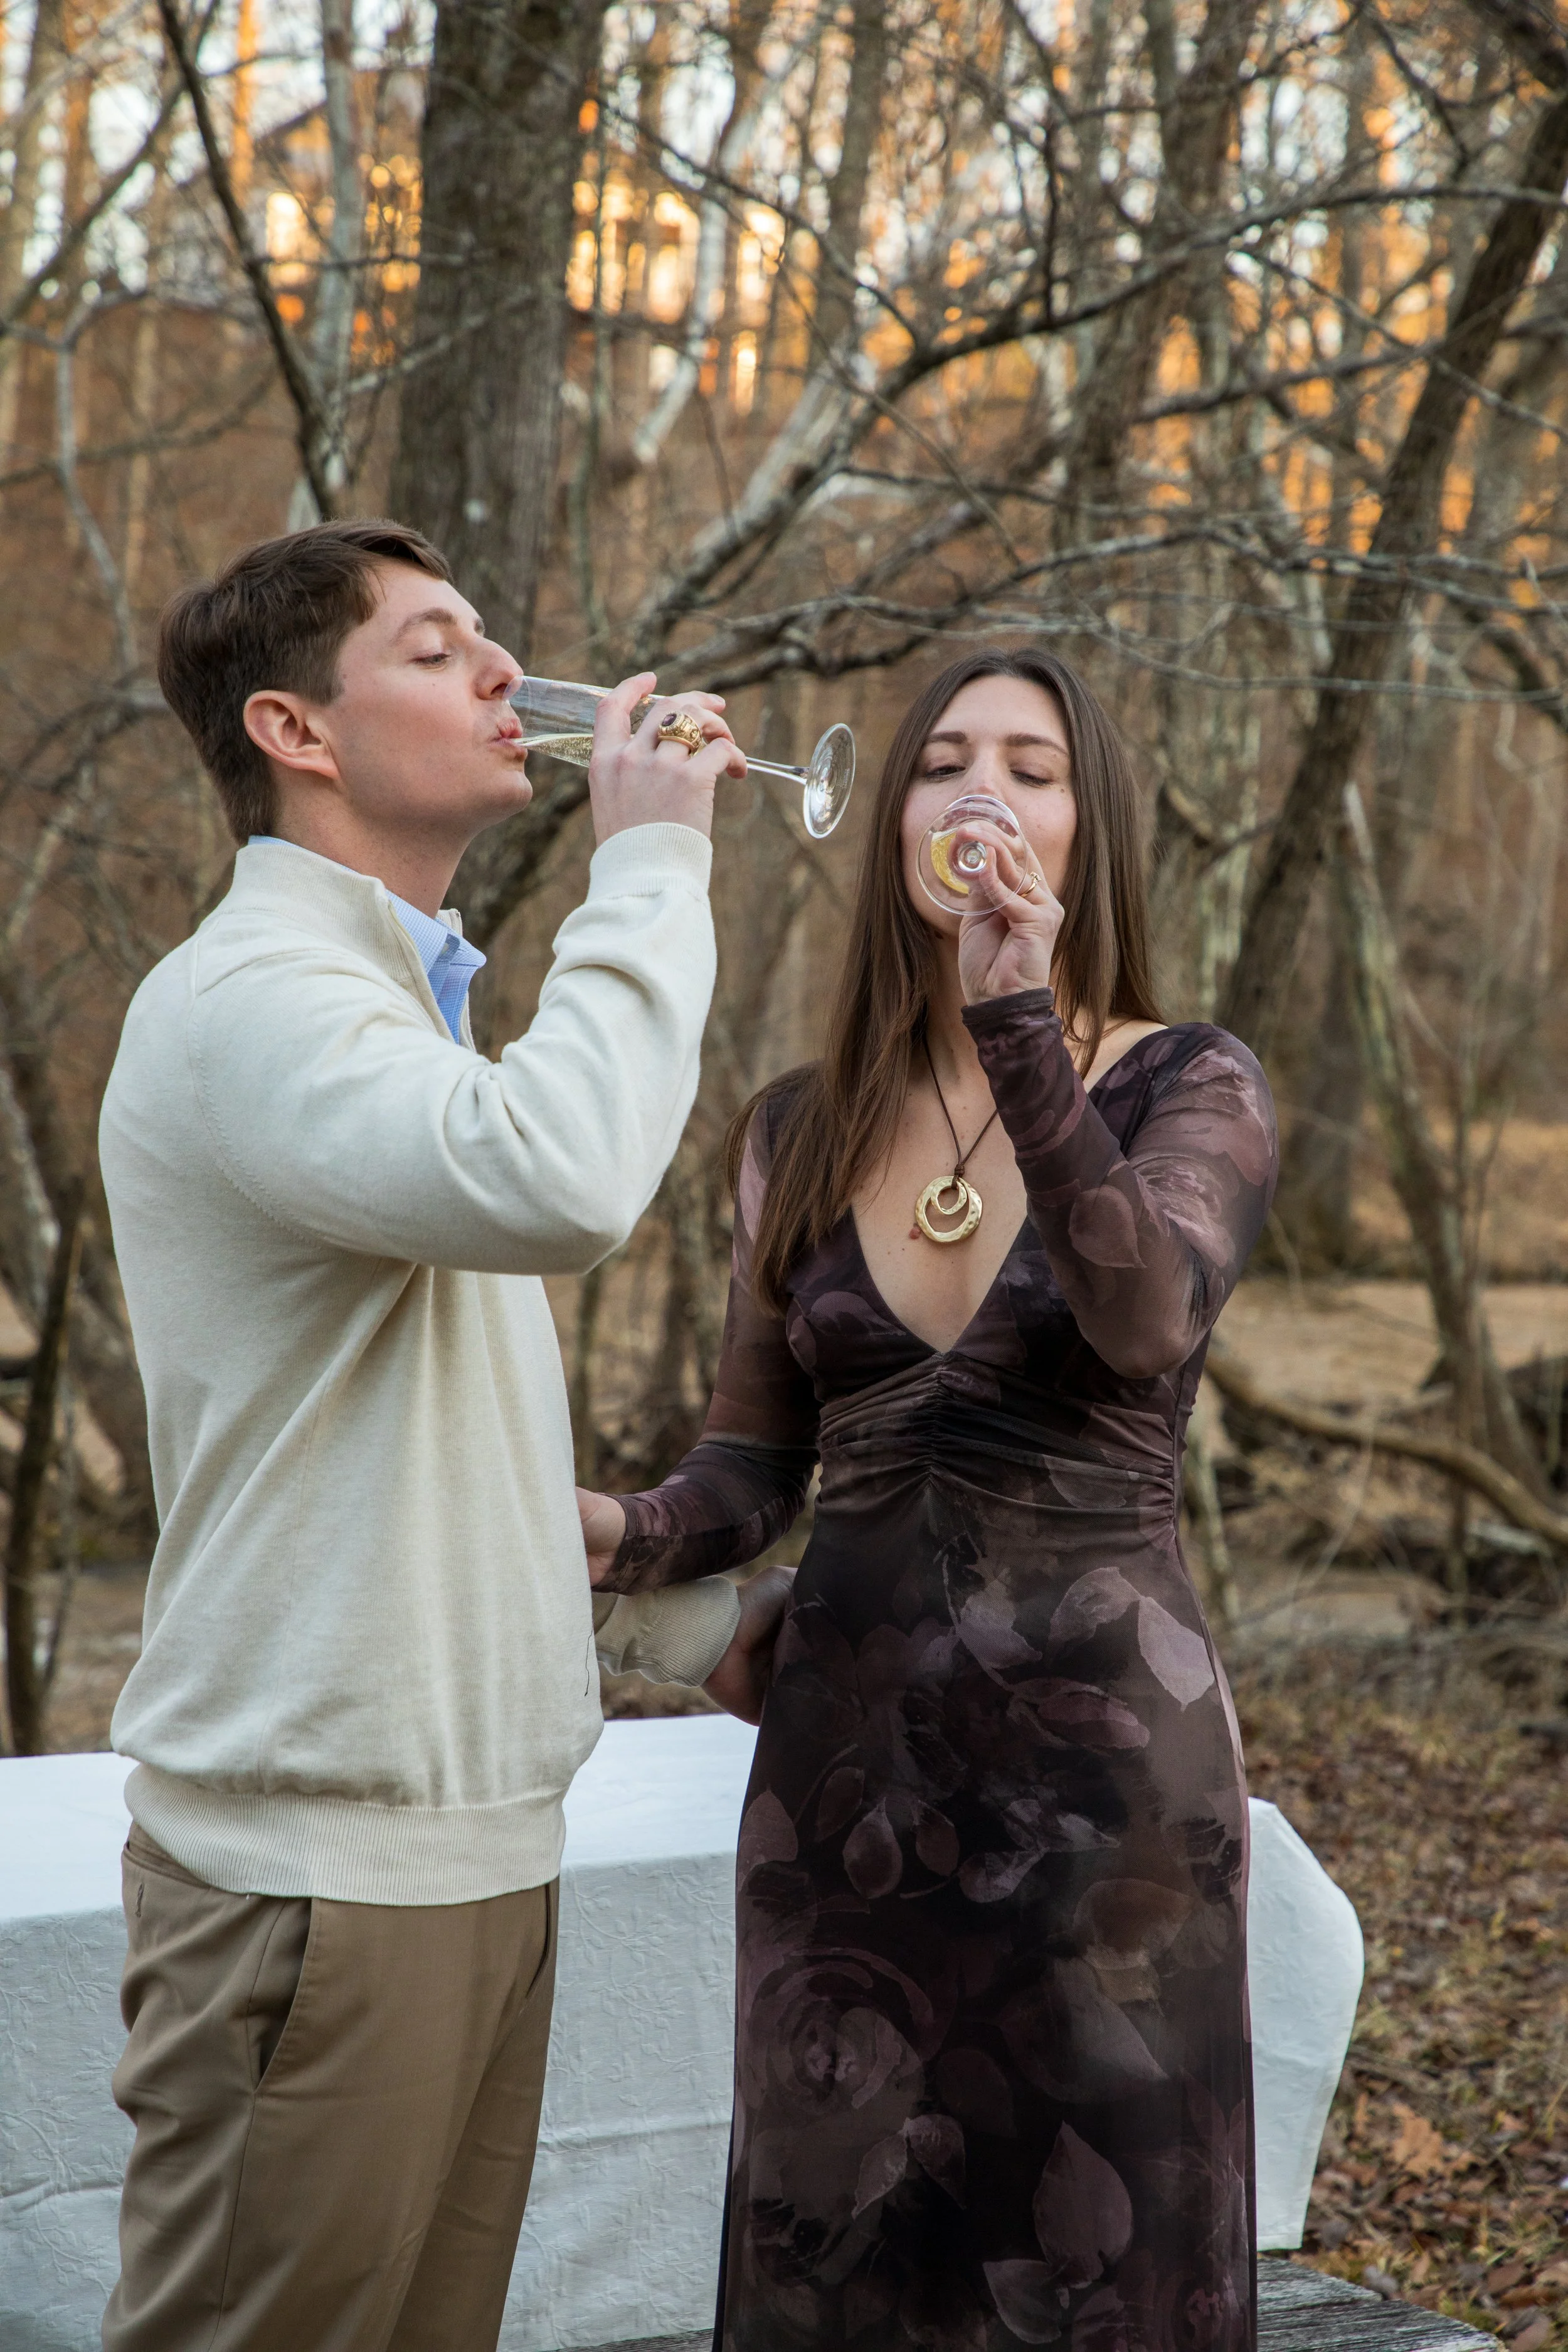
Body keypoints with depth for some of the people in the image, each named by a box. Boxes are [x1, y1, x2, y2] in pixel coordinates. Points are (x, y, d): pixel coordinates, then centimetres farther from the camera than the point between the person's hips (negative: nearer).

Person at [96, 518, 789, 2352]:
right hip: (319, 1857, -10)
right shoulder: (244, 997, -15)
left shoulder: (391, 1005, 19)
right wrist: (650, 862, -22)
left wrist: (697, 1621, 16)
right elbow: (557, 1184, -36)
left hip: (469, 1838, 10)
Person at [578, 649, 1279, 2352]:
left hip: (1102, 1746, -3)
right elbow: (753, 1464, 10)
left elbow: (1147, 1321, -24)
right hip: (848, 1749, 3)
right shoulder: (798, 1127, 6)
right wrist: (628, 1536, -11)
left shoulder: (1190, 1088, -4)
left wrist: (1020, 1030, -31)